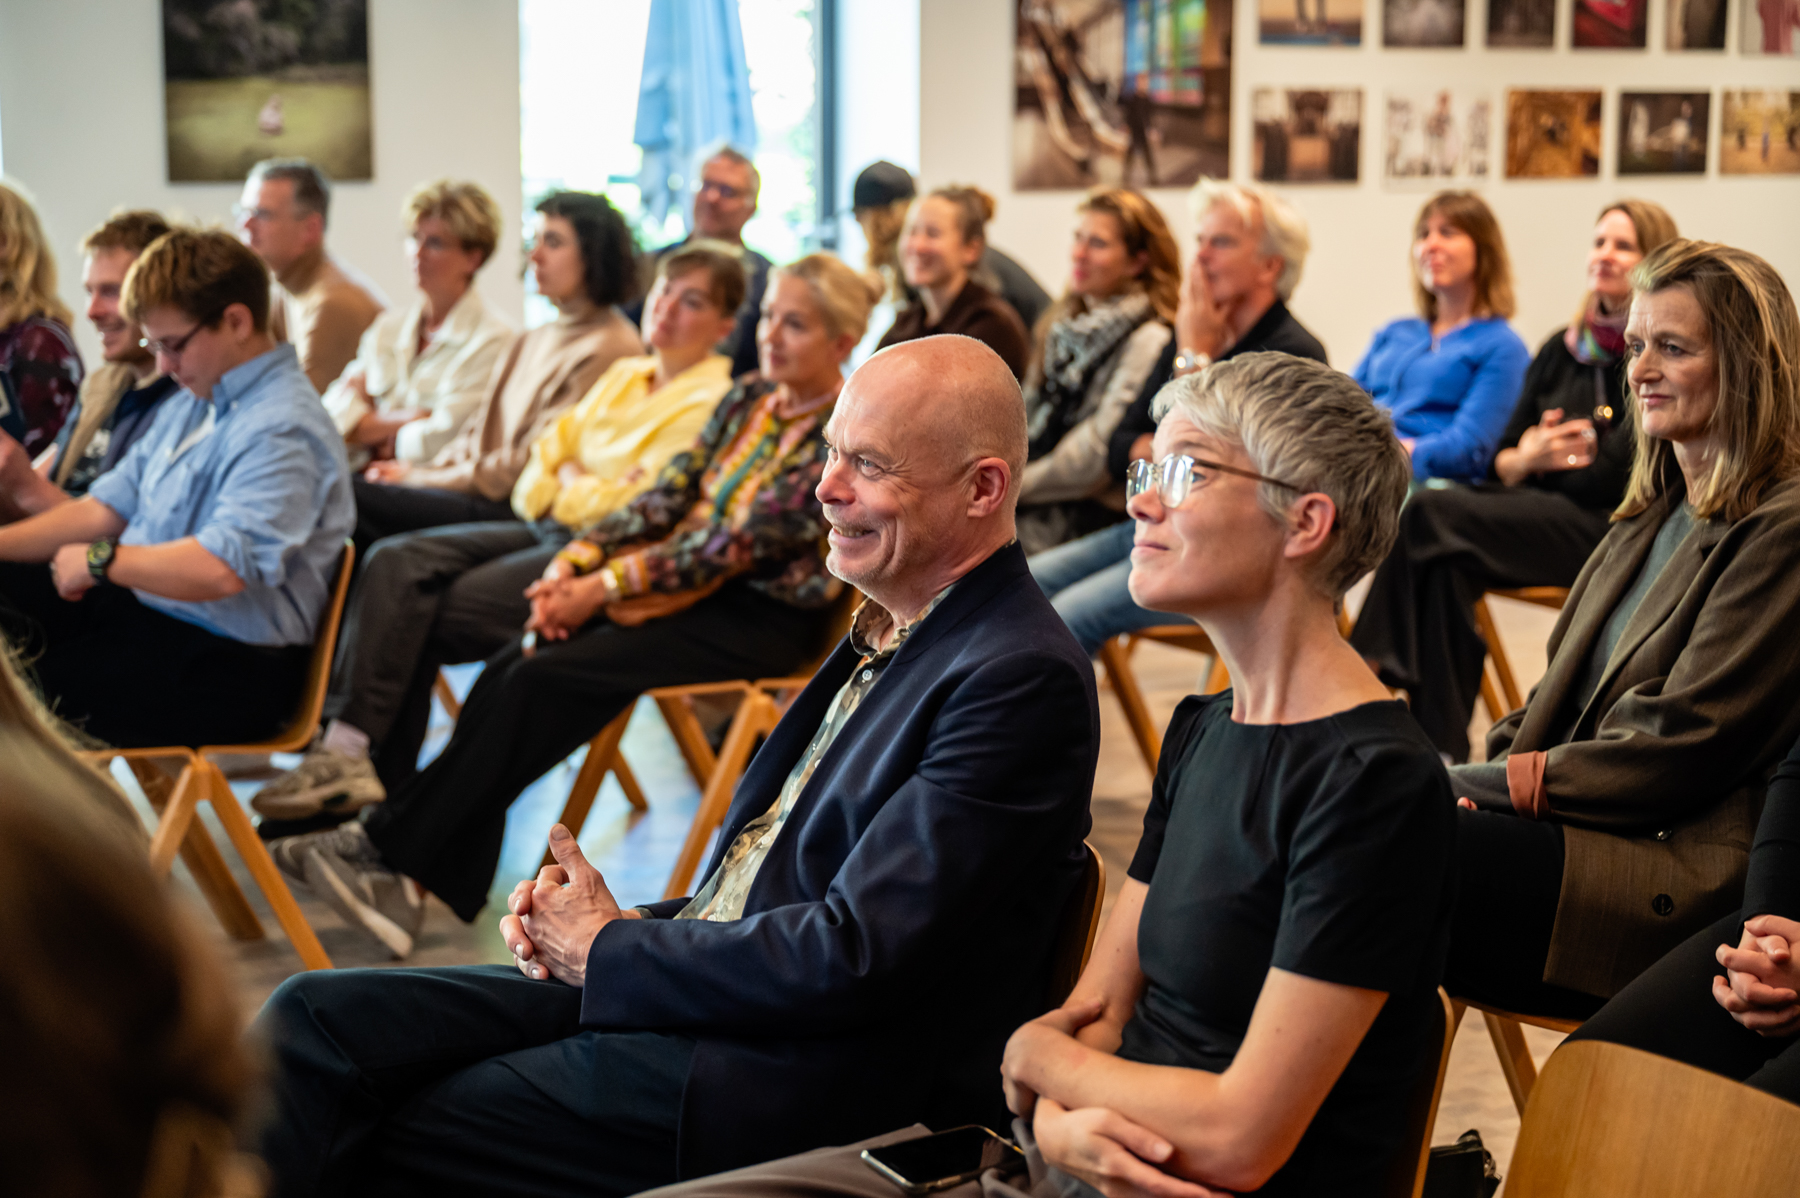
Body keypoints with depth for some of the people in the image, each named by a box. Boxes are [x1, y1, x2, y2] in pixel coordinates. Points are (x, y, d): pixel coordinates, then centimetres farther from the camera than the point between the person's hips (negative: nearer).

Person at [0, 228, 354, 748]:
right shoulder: (190, 405, 15)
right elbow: (107, 506, 19)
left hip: (229, 666, -10)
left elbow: (221, 569, -30)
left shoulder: (282, 430, -19)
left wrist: (99, 560, -17)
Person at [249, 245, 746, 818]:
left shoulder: (716, 401, -6)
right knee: (395, 561, -15)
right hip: (544, 531, 8)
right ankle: (345, 747, -23)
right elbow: (534, 480, 21)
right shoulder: (623, 375, 21)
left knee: (436, 614, -22)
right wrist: (560, 485, -2)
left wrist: (573, 486, 0)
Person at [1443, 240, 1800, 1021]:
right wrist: (1472, 788, -1)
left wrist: (1480, 785, -11)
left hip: (1683, 883, -8)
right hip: (1582, 832, 8)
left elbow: (1684, 749, -13)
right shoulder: (1654, 514, 21)